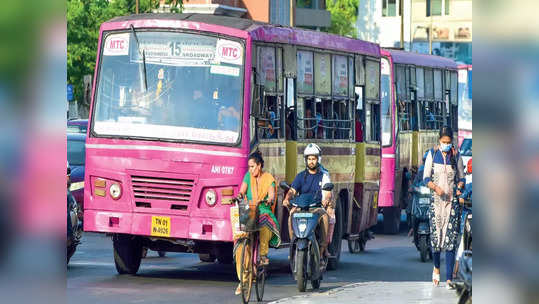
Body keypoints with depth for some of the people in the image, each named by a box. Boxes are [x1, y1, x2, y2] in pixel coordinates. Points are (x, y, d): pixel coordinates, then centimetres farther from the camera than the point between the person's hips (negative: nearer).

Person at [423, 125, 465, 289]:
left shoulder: (456, 156, 7)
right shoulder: (432, 154, 5)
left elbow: (461, 178, 13)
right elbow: (426, 177, 4)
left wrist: (459, 188, -9)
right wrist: (435, 187, -15)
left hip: (452, 201, 0)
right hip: (436, 200, 0)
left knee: (451, 238, -7)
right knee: (435, 235, -3)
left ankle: (449, 278, -8)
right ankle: (436, 268, 26)